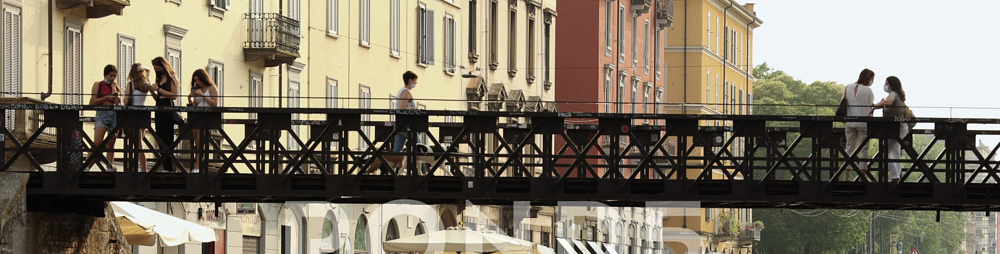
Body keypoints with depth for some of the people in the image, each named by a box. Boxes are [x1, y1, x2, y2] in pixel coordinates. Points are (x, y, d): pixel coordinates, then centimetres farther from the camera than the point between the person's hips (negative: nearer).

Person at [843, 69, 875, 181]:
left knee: (850, 148, 11)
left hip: (850, 122, 5)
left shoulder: (848, 88, 5)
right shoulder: (868, 90, -10)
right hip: (863, 123, -4)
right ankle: (862, 175, -1)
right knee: (863, 149, 2)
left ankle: (847, 174, 10)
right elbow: (870, 107, -5)